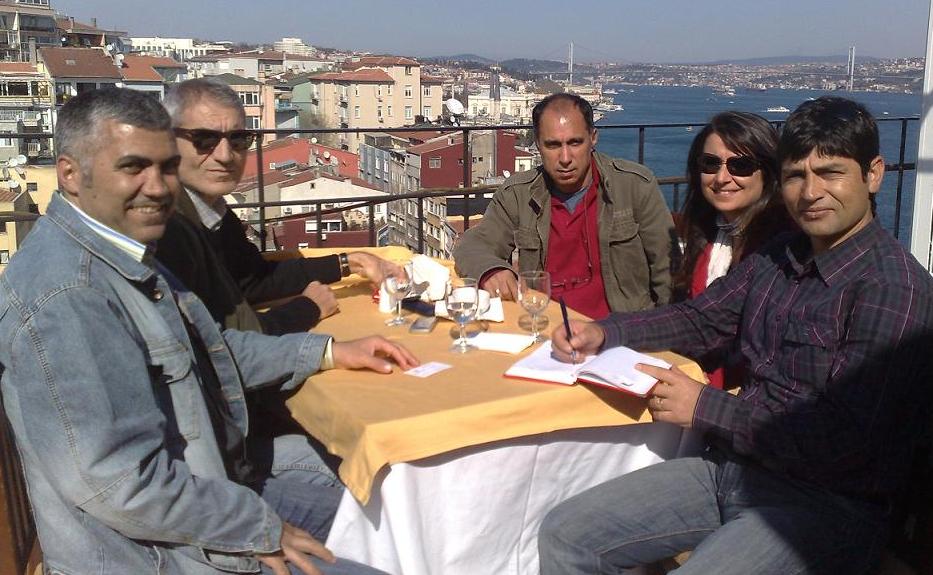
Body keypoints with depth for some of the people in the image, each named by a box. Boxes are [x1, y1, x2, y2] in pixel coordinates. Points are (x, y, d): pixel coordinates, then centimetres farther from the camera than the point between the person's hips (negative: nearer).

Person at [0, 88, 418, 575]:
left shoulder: (125, 253, 5)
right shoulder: (63, 295, -27)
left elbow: (208, 350, 18)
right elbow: (117, 480, -29)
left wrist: (328, 352, 13)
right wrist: (262, 530, -18)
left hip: (211, 489, 10)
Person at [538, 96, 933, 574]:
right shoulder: (775, 260, 8)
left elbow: (841, 441, -22)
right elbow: (698, 321, 19)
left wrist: (705, 408, -15)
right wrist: (602, 333, 2)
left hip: (824, 504, -7)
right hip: (730, 469, 8)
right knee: (562, 536, 0)